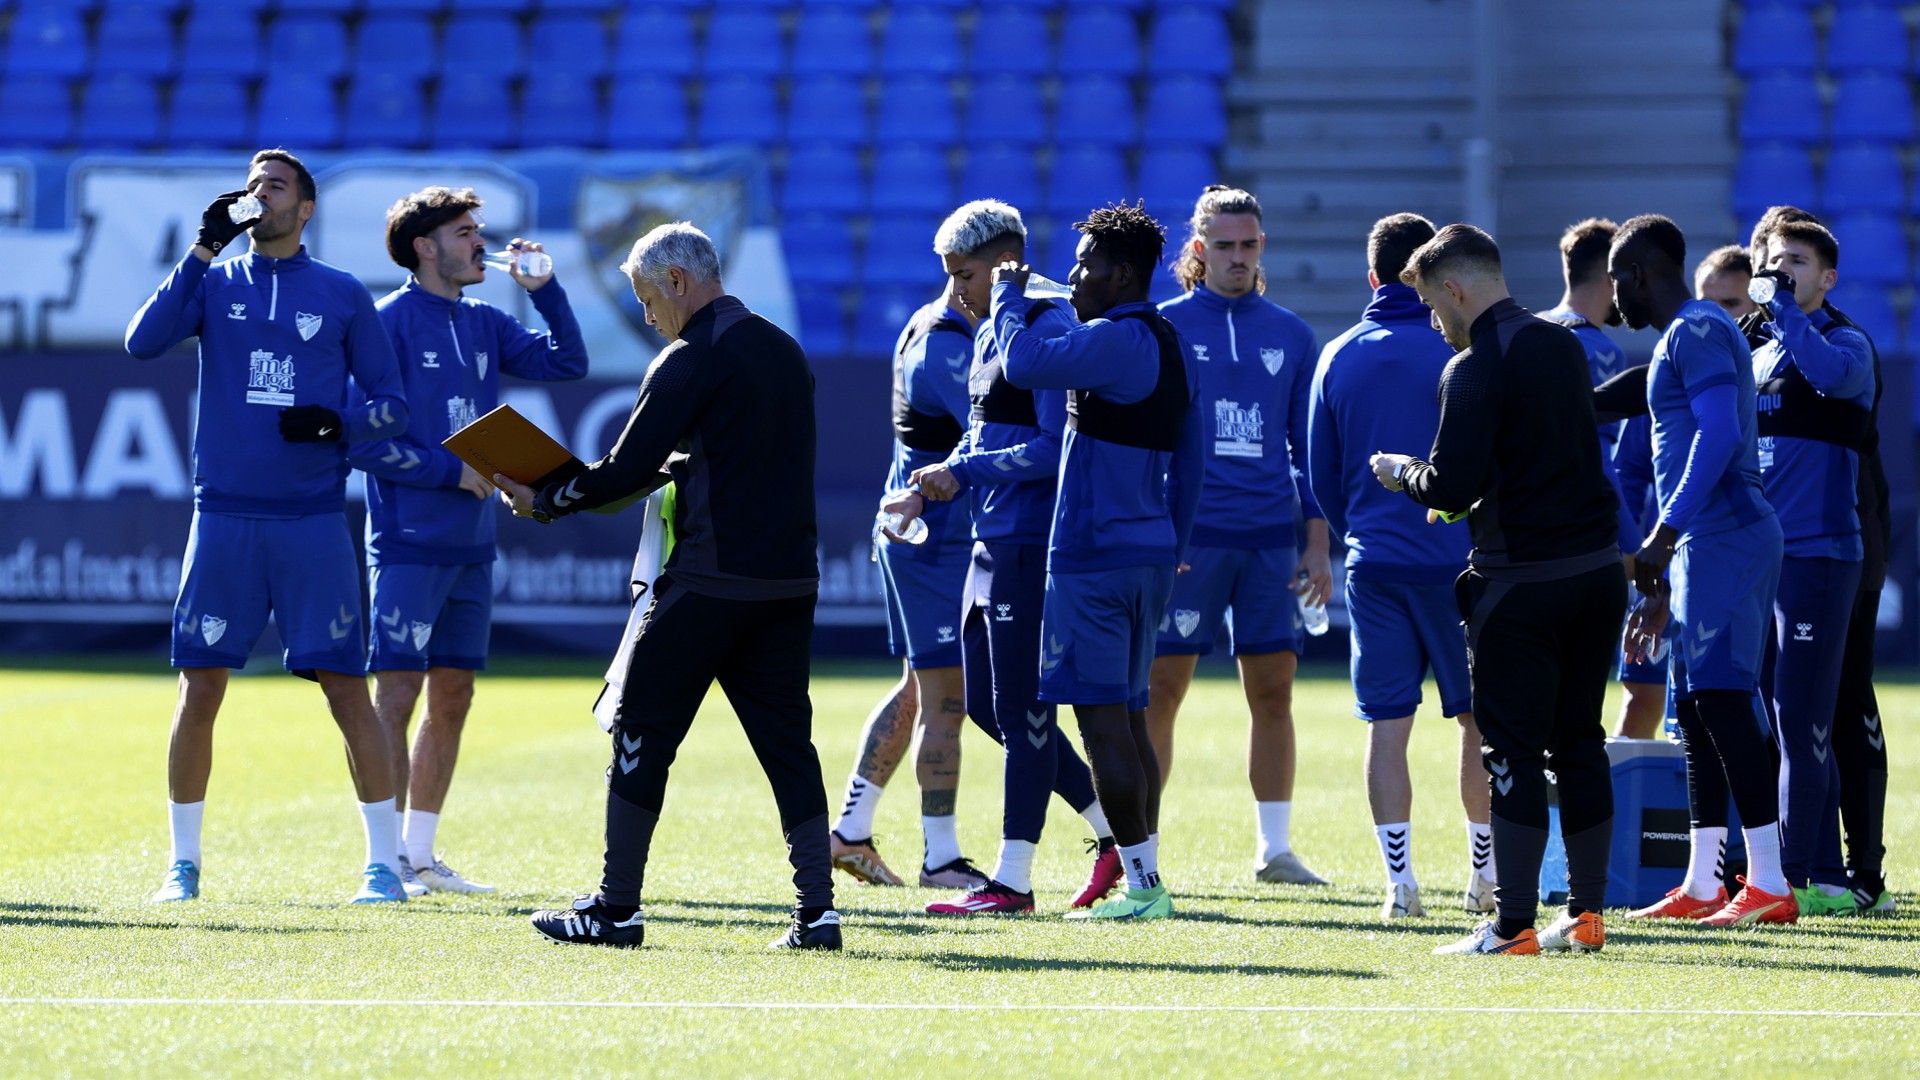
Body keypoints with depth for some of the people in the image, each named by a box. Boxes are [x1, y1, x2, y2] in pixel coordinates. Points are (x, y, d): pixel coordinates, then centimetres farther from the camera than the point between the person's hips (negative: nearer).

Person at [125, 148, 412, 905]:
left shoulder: (343, 296, 7)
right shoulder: (215, 283, 9)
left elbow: (392, 404, 8)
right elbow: (142, 342, -8)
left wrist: (339, 425, -12)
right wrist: (203, 251, -13)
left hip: (313, 522, -1)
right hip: (223, 520, 1)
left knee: (346, 686, -4)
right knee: (199, 689, 0)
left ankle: (383, 862, 3)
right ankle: (184, 863, 11)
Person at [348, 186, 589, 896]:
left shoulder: (483, 324, 12)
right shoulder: (387, 323, -9)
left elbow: (566, 363, 13)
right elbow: (363, 442, -12)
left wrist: (544, 290, 2)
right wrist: (451, 471, -13)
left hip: (471, 546, 7)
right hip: (409, 542, -7)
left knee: (452, 698, 9)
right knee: (398, 694, -7)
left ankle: (420, 855, 17)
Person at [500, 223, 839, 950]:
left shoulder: (692, 360, -10)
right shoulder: (783, 351, 14)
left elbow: (627, 470, -12)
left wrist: (541, 503, 0)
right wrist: (670, 471, 24)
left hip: (709, 583, -7)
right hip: (789, 582, 7)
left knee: (643, 733, 2)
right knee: (785, 740, 8)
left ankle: (616, 908, 5)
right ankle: (816, 910, 0)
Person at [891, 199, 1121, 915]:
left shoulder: (1047, 332, -14)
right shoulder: (988, 337, 16)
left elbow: (1056, 448, -20)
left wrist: (963, 472, -18)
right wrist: (928, 491, 10)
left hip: (1032, 548, -10)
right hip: (992, 544, 10)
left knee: (1020, 709, -5)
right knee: (986, 702, 13)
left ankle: (1013, 881, 0)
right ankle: (1113, 831, 21)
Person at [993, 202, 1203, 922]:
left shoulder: (1115, 341, -14)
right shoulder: (1171, 345, 16)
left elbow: (1023, 363, -26)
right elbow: (1189, 464, 21)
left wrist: (1009, 297, -8)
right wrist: (1174, 551, 26)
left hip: (1094, 555, -10)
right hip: (1149, 552, 10)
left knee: (1103, 721, -7)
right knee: (1129, 720, 13)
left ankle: (1142, 883, -8)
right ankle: (1146, 881, 14)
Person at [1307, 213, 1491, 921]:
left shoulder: (1339, 358, 5)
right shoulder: (1461, 351, -6)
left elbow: (1321, 476, 11)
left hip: (1373, 563, 2)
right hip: (1459, 561, -2)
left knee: (1386, 723, 3)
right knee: (1479, 718, 9)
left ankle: (1400, 882, -1)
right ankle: (1484, 876, 14)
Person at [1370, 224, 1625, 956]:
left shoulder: (1475, 369, -15)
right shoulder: (1562, 346, 11)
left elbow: (1452, 488, -19)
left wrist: (1402, 474, 2)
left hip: (1521, 582, -7)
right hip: (1597, 568, 7)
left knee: (1512, 753, -2)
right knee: (1580, 744, 13)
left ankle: (1513, 927, -3)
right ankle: (1585, 916, 16)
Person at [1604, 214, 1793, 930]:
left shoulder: (1696, 332, -9)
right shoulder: (1682, 339, 23)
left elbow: (1718, 436, -23)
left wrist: (1662, 539, -26)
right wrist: (1663, 586, 28)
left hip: (1724, 540, -10)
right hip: (1704, 547, 10)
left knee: (1723, 699, -13)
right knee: (1696, 708, 10)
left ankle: (1769, 886, -15)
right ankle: (1701, 887, 13)